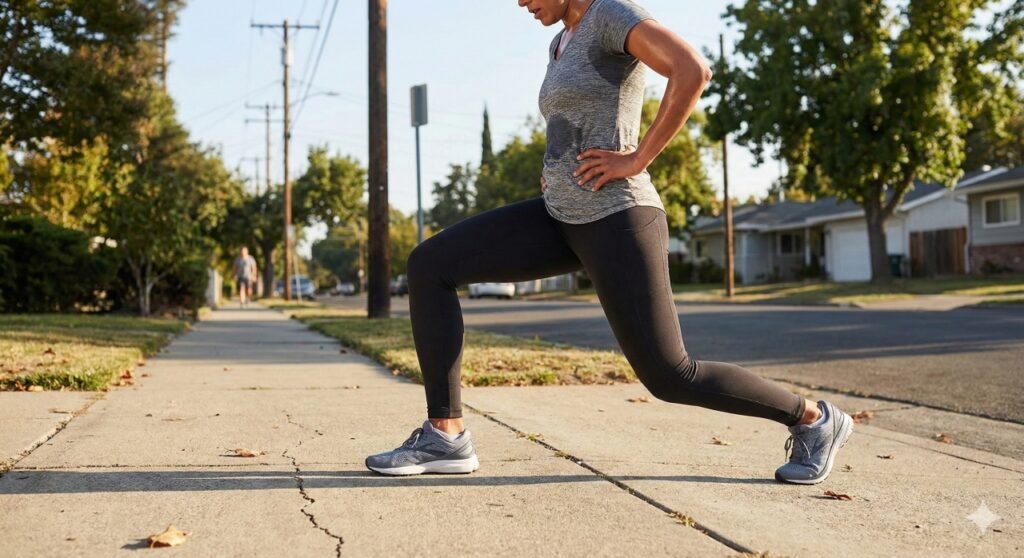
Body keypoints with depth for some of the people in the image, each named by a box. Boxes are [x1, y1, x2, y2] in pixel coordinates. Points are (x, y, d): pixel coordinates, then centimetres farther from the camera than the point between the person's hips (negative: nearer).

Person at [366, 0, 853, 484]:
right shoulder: (564, 41, 19)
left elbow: (694, 71, -25)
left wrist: (637, 160, -19)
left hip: (615, 221, -9)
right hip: (565, 219, 9)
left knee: (668, 377, -7)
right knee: (427, 266, -1)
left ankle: (813, 419, 14)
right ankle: (445, 436, -2)